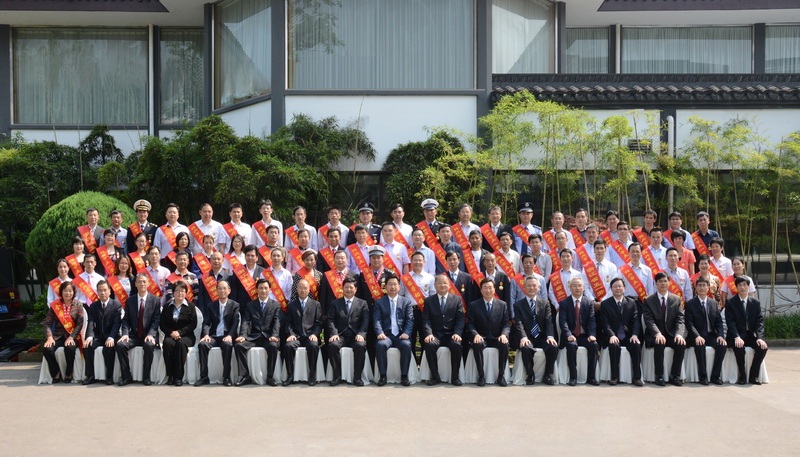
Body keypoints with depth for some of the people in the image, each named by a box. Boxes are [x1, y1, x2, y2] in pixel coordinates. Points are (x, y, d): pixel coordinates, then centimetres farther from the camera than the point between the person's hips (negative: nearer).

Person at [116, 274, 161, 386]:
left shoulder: (155, 300, 2)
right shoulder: (129, 300, 10)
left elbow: (156, 320, -3)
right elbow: (125, 320, 6)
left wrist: (151, 334, -19)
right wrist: (125, 333, -12)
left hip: (148, 335, -3)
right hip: (133, 335, 3)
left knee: (149, 345, -35)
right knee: (120, 345, -26)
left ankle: (146, 377, -21)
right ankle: (126, 376, -15)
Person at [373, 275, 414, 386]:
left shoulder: (407, 302, 14)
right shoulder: (379, 302, 14)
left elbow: (410, 320, 5)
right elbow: (377, 320, 2)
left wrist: (406, 333, -13)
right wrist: (380, 333, -16)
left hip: (401, 335, 0)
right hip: (386, 334, 0)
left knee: (406, 345, -32)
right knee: (380, 345, -33)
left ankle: (404, 376, -21)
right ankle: (383, 376, -21)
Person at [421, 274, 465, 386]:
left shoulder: (457, 300, 10)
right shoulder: (429, 301, 11)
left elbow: (460, 319, 3)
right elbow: (426, 320, 2)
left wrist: (457, 333, -14)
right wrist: (429, 334, -16)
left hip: (451, 334, 0)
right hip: (435, 334, 0)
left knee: (456, 345, -33)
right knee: (429, 345, -32)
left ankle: (455, 377, -18)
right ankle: (435, 376, -17)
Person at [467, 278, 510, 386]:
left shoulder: (502, 305, 10)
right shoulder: (473, 305, 6)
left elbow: (506, 323, 5)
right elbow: (470, 324, 1)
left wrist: (504, 334, -16)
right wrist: (476, 334, -19)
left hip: (497, 338, 1)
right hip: (481, 338, -1)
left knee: (505, 345, -32)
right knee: (477, 345, -35)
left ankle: (501, 375, -17)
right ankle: (481, 375, -24)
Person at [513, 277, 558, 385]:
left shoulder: (545, 303, 12)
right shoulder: (518, 305, 6)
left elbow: (548, 322, 1)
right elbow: (519, 323, -6)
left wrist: (550, 336, -18)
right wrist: (523, 337, -25)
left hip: (542, 338, 2)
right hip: (527, 338, -2)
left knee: (554, 347, -28)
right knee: (525, 348, -35)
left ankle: (547, 375, -8)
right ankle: (530, 375, -11)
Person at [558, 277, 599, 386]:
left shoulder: (589, 303, 8)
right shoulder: (564, 303, 2)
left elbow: (592, 321, -1)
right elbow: (563, 321, -9)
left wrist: (592, 335, -19)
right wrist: (569, 335, -25)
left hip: (584, 335, 2)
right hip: (570, 336, -2)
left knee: (594, 344, -27)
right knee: (571, 345, -33)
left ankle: (591, 377, -19)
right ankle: (573, 377, -26)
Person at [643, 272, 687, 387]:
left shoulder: (676, 299, 7)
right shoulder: (648, 301, 1)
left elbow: (680, 319, -1)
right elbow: (649, 320, -10)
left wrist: (679, 334, -21)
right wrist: (657, 334, -28)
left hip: (671, 335, 2)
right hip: (655, 335, -2)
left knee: (681, 344, -28)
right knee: (659, 344, -34)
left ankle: (675, 376, -16)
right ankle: (659, 376, -23)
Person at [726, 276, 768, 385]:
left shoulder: (756, 303, 9)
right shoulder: (730, 303, 0)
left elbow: (759, 321, 1)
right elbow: (730, 322, -9)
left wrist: (759, 337, -16)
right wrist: (737, 337, -26)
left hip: (751, 335, 3)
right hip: (737, 336, -3)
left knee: (763, 347, -26)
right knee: (739, 347, -34)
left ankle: (753, 376, -12)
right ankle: (742, 376, -17)